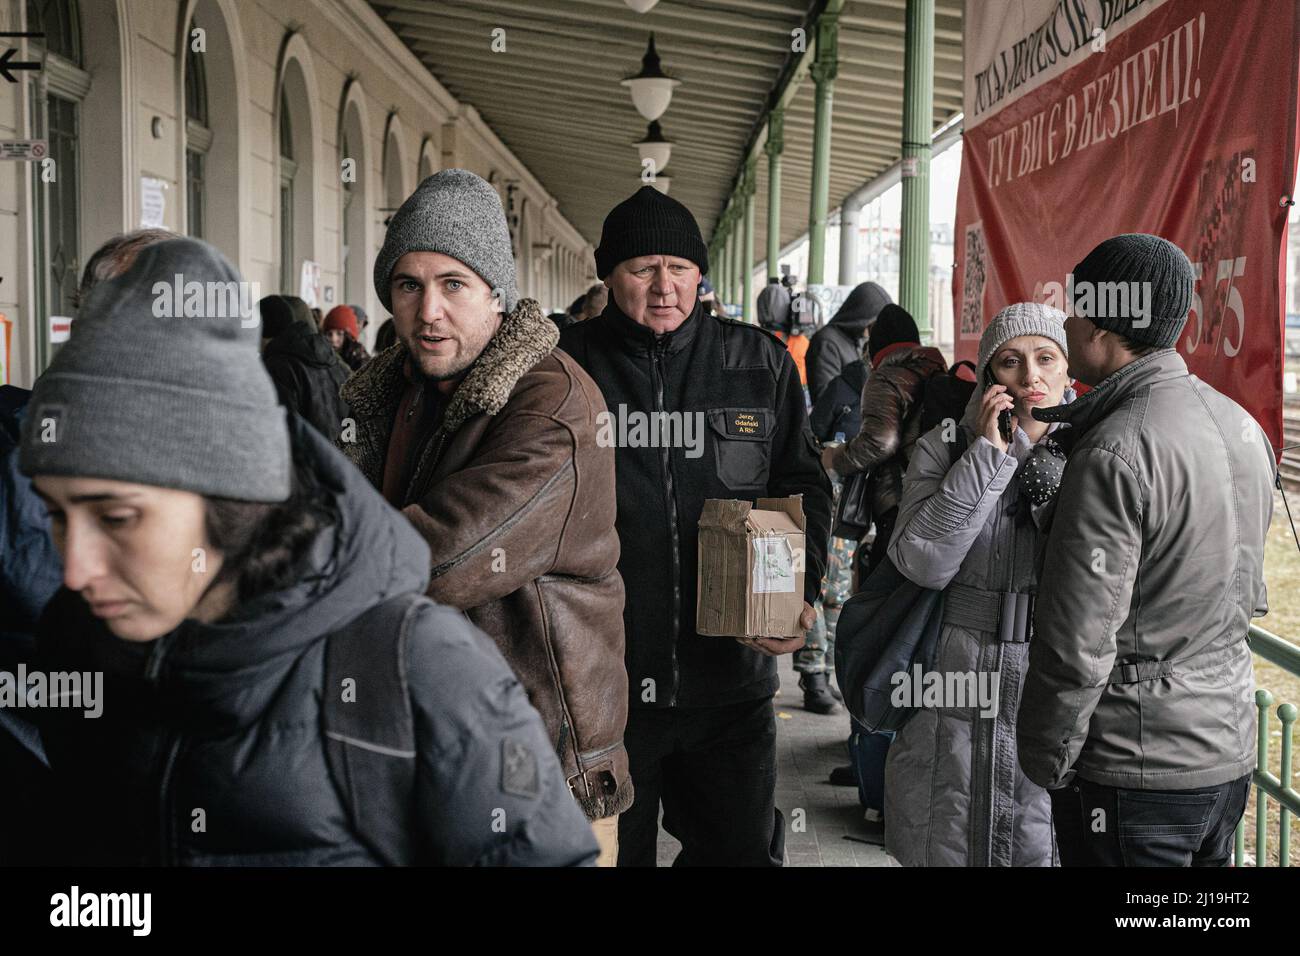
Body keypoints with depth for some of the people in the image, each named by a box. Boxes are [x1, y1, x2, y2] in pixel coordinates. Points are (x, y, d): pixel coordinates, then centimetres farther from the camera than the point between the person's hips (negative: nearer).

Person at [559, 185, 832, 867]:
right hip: (600, 679, -1)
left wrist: (799, 594, -5)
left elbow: (804, 486, 10)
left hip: (730, 680, 2)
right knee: (609, 853, 13)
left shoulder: (761, 363, 5)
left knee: (740, 849, 14)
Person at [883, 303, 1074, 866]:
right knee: (947, 848, 11)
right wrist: (989, 454, -16)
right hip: (958, 693, 0)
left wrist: (1039, 455, -14)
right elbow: (923, 563, -16)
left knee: (1044, 846, 10)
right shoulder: (945, 448, -1)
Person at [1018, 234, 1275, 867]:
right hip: (1230, 755, 8)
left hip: (1134, 775, -8)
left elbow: (1077, 646, -23)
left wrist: (1046, 764, -10)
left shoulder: (1114, 456, -23)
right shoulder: (1242, 425, 5)